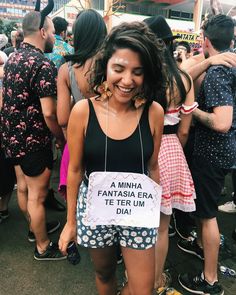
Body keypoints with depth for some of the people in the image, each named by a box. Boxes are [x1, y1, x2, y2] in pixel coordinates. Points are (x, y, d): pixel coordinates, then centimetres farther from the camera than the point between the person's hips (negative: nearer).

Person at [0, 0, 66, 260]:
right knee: (37, 196, 5)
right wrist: (61, 139, -9)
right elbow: (49, 113, -25)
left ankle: (35, 228, 45)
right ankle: (43, 247, 25)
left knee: (23, 187, 22)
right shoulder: (43, 65, -20)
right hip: (33, 141, -9)